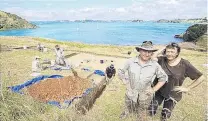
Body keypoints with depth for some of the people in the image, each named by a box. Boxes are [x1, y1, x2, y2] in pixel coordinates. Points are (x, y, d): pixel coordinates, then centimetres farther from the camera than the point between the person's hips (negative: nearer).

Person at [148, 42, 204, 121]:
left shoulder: (185, 64, -16)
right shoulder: (162, 60, -11)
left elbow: (201, 77, -9)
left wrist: (187, 88, -11)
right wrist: (162, 49, -20)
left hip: (173, 95, -1)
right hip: (159, 91, 2)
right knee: (151, 113, 6)